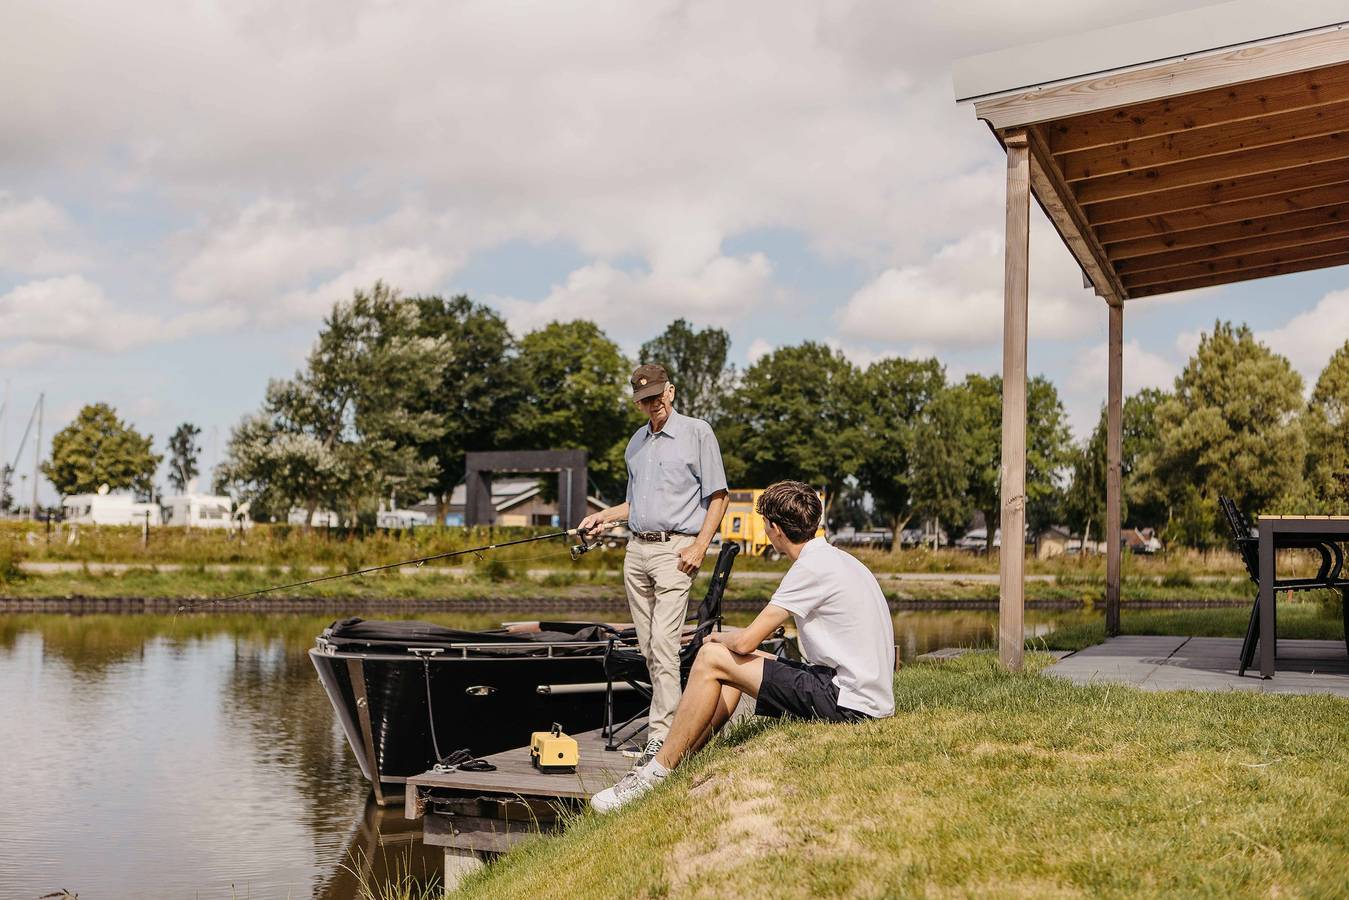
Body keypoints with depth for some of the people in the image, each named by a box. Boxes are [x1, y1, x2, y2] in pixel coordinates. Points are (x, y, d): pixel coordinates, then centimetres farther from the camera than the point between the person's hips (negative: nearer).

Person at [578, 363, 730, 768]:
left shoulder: (697, 432, 0)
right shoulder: (636, 443, 19)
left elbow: (717, 496, -3)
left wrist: (700, 546, -12)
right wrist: (604, 516, 12)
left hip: (675, 548, -7)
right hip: (636, 550, 7)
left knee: (664, 643, -15)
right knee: (648, 647, 6)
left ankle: (661, 735, -16)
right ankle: (671, 713, 15)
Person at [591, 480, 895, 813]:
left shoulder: (813, 567, -16)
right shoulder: (837, 560, 14)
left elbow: (747, 640, -17)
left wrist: (719, 637, 5)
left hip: (850, 704, -10)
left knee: (711, 660, -7)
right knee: (734, 660, 17)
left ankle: (656, 773, 2)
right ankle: (679, 761, 21)